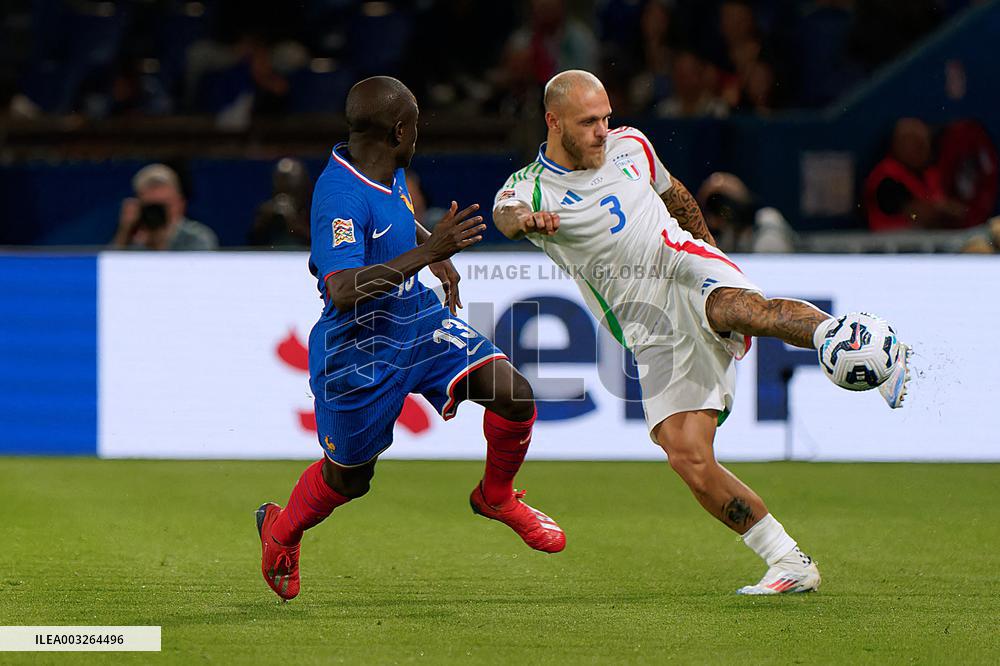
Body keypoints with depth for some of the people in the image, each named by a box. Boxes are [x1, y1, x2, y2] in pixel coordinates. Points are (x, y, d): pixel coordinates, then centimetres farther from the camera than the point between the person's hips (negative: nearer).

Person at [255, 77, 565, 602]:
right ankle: (280, 530, 43)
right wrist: (427, 253, -43)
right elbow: (343, 292, -40)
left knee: (513, 394, -13)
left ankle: (496, 497, 15)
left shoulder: (388, 172, 0)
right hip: (358, 351, -7)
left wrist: (439, 256, 14)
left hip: (420, 321, 7)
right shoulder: (340, 197, -28)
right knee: (348, 478, 11)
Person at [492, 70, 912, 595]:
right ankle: (790, 564, -10)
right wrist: (526, 221, -50)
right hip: (653, 334, -1)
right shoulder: (528, 190, -1)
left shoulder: (629, 146, 10)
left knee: (743, 308, -39)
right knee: (687, 456, -15)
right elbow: (507, 215, -26)